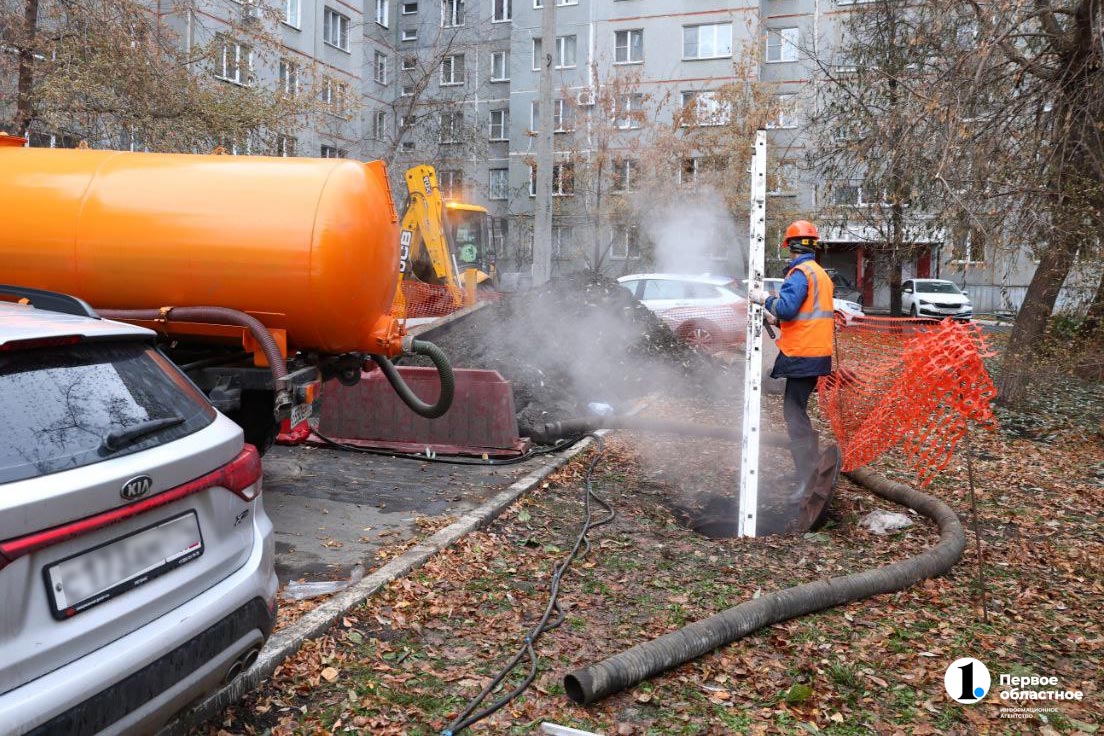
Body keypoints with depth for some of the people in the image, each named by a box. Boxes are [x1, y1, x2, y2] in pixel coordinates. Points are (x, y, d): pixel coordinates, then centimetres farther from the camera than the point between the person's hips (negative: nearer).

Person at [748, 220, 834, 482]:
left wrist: (764, 298, -7)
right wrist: (778, 320, 23)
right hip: (816, 351, 9)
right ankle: (808, 472, 22)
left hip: (802, 353, -9)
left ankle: (808, 478, -7)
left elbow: (786, 307, -23)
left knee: (794, 411, -6)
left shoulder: (800, 272, -13)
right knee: (796, 409, 16)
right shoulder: (821, 273, 17)